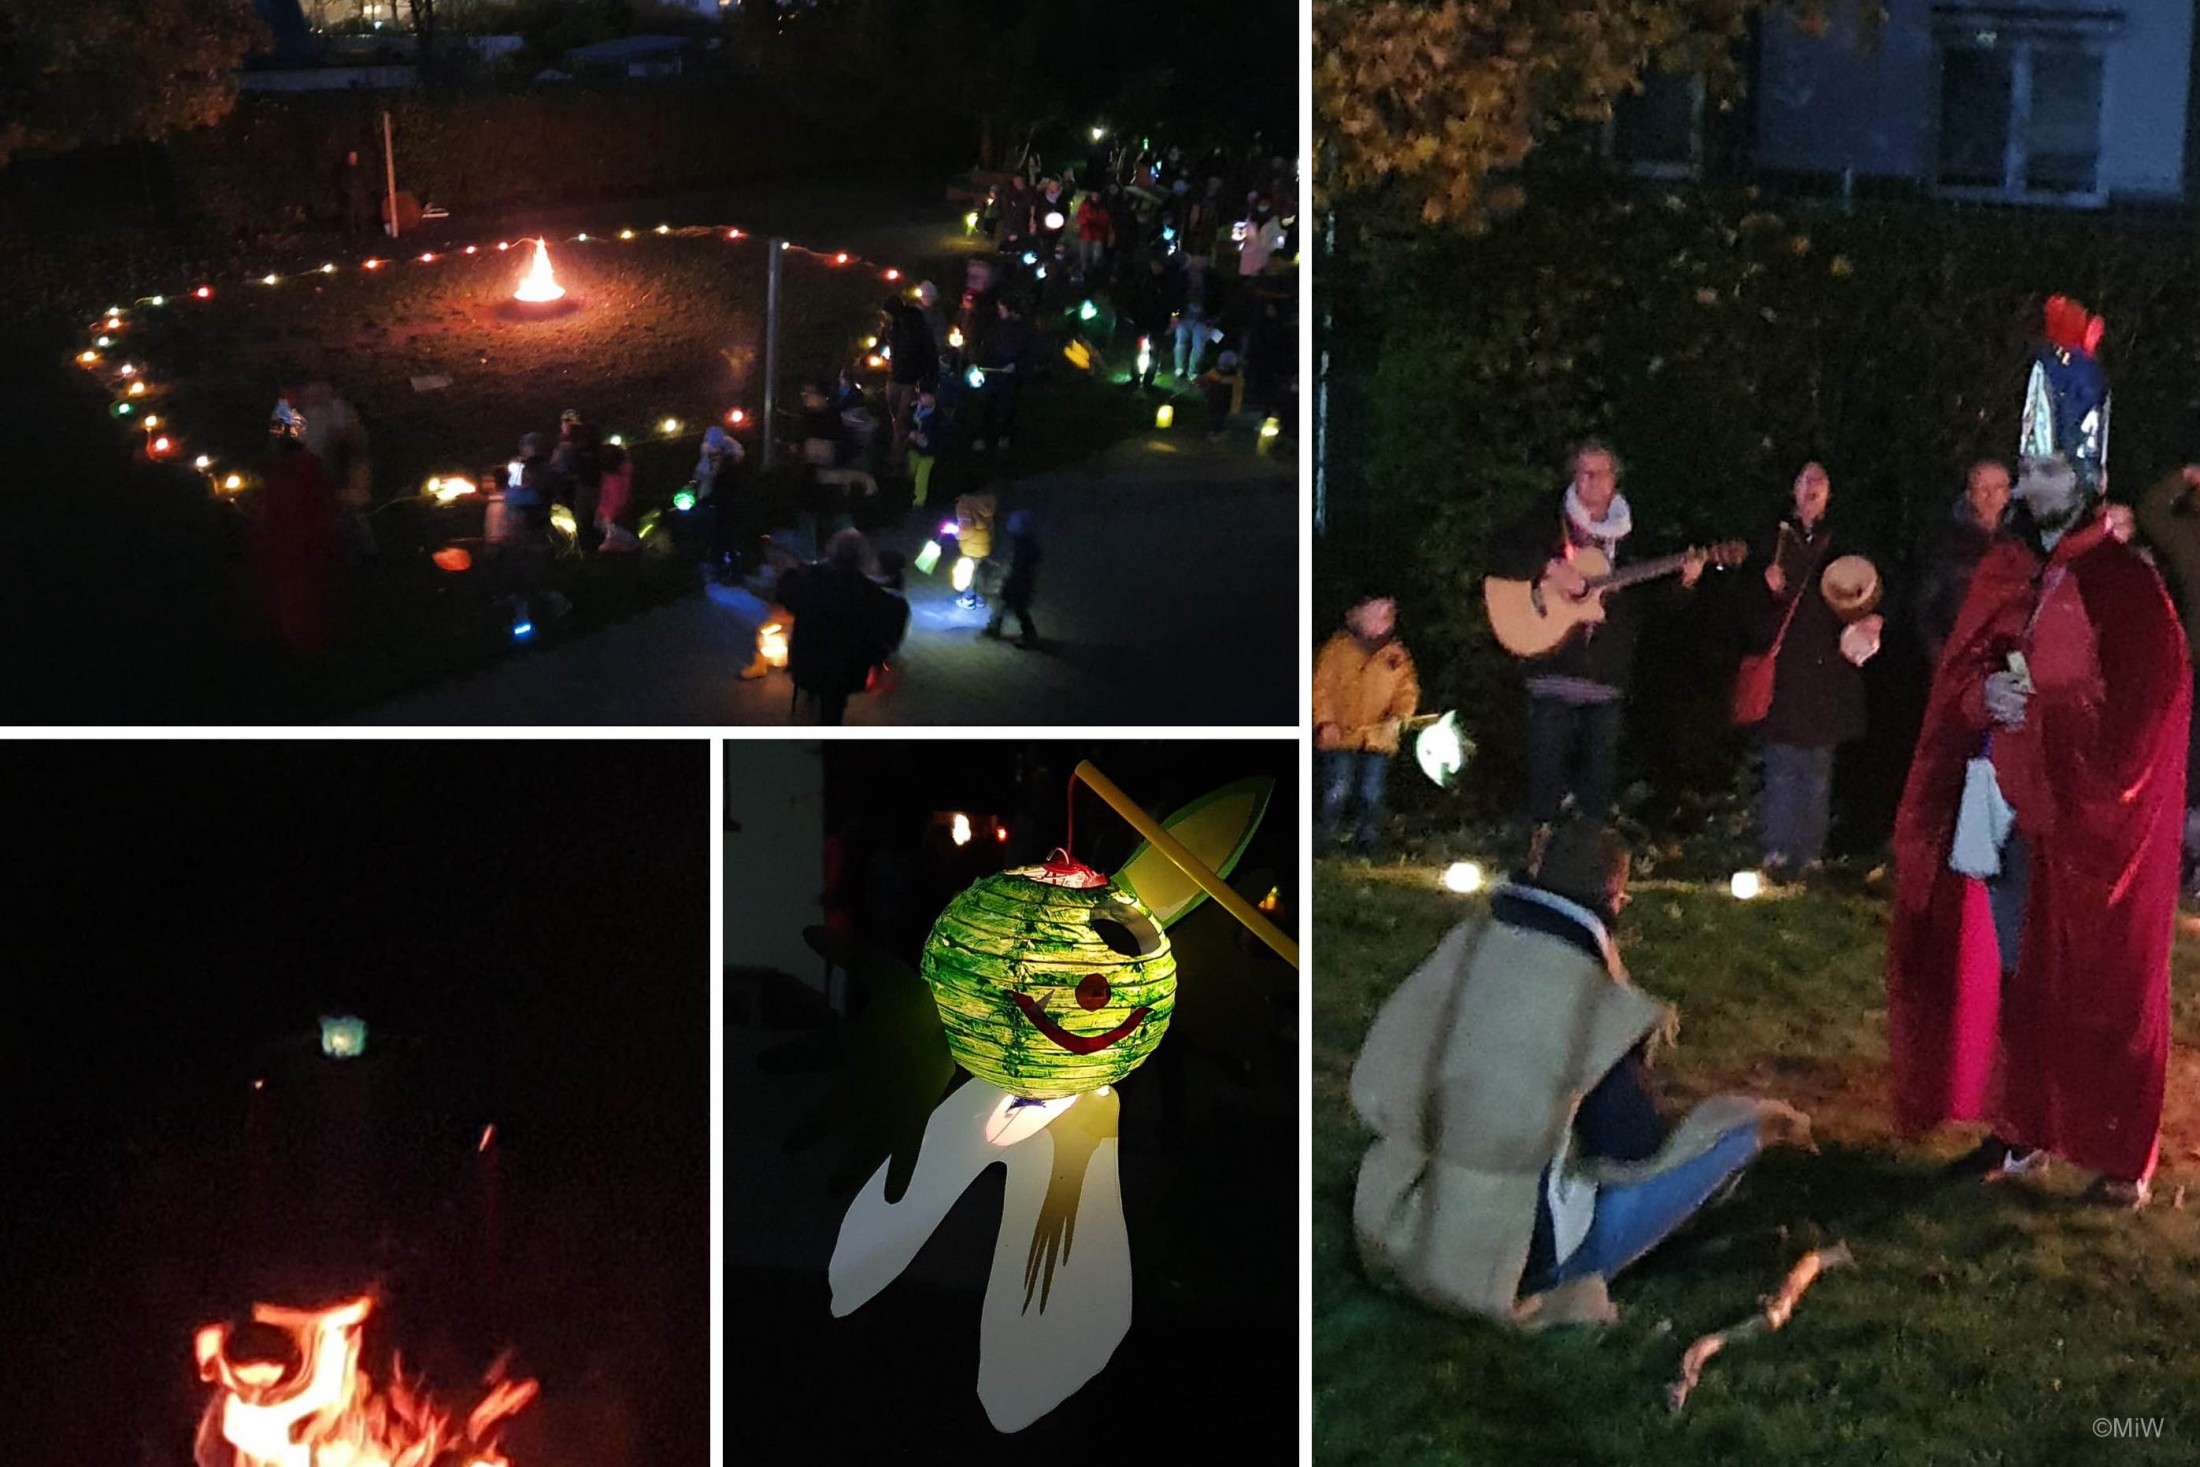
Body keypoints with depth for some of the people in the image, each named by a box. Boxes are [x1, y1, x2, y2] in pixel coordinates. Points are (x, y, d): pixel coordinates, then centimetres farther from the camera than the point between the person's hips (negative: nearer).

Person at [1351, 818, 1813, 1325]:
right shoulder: (1598, 1004, -19)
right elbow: (1639, 1148, -9)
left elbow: (1374, 1084, 2)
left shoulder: (1465, 948, -4)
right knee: (1736, 1131, -2)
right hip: (1523, 1258, -5)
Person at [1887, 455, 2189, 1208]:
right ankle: (2020, 1126, 18)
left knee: (2091, 977, -4)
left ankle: (2120, 1155, 3)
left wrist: (2038, 708, -16)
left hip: (2085, 802, -5)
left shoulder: (2125, 581, -6)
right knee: (2011, 968, 8)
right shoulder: (2001, 571, 13)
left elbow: (2148, 697, -10)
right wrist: (1985, 693, -8)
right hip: (1999, 798, 6)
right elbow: (1957, 672, 14)